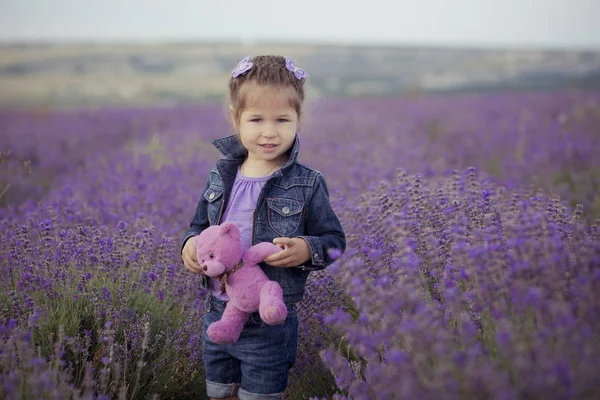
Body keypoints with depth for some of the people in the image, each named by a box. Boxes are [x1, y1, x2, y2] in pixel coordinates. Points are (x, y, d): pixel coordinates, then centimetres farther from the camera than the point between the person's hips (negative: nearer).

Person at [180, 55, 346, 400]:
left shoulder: (307, 185, -11)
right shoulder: (220, 177, 0)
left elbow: (334, 240, -4)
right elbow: (200, 225, 14)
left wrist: (307, 250, -24)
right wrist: (190, 243, -8)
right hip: (218, 315, 4)